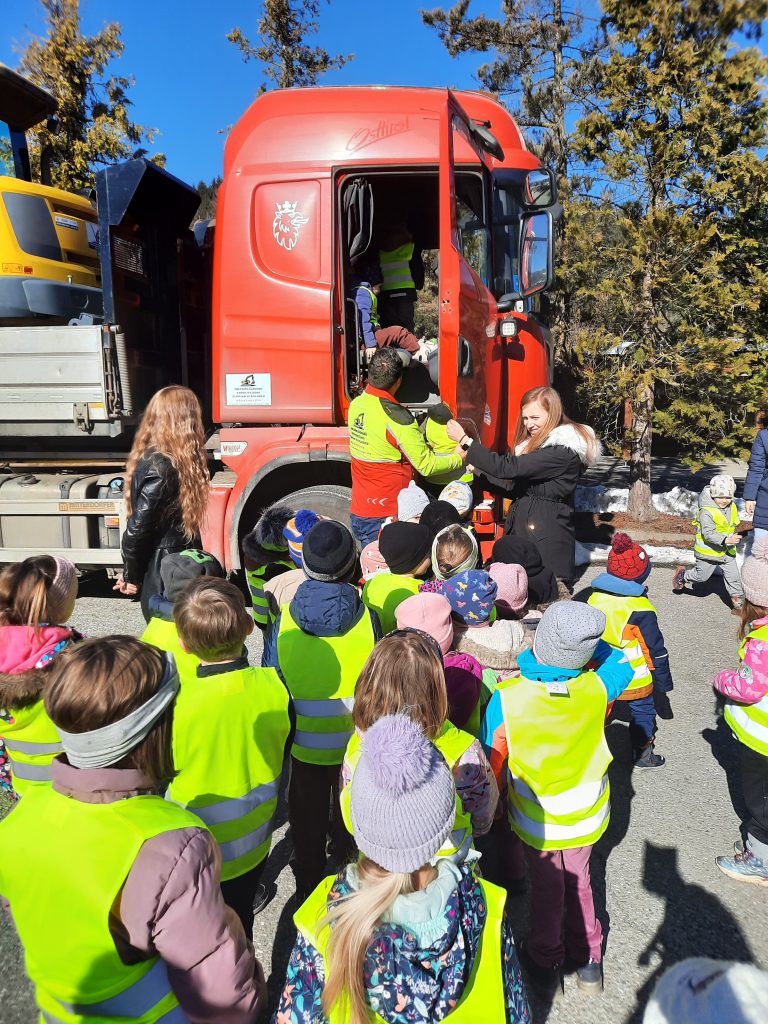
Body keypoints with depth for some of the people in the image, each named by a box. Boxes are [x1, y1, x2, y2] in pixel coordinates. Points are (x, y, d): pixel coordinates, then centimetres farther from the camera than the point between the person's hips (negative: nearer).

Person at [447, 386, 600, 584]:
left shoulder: (563, 451, -17)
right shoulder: (539, 443, 15)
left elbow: (508, 467, -23)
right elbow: (516, 489, 15)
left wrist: (465, 441, -17)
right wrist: (481, 473, 3)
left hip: (547, 540, -9)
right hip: (523, 530, 9)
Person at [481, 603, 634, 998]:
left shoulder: (505, 700, -31)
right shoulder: (597, 687, -26)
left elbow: (492, 765, -15)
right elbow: (621, 660, -1)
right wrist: (588, 643, -2)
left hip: (537, 822, -2)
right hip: (588, 816, 2)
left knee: (547, 891, 23)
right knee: (577, 881, 28)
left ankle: (545, 964, 45)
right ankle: (586, 961, 47)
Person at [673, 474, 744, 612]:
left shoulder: (731, 507, 0)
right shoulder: (706, 512, -25)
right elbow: (708, 534, -31)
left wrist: (733, 537, 14)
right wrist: (726, 540, -41)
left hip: (727, 551, 6)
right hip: (708, 551, -6)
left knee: (733, 576, 5)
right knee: (701, 576, 11)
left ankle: (738, 602, 16)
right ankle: (682, 576, 38)